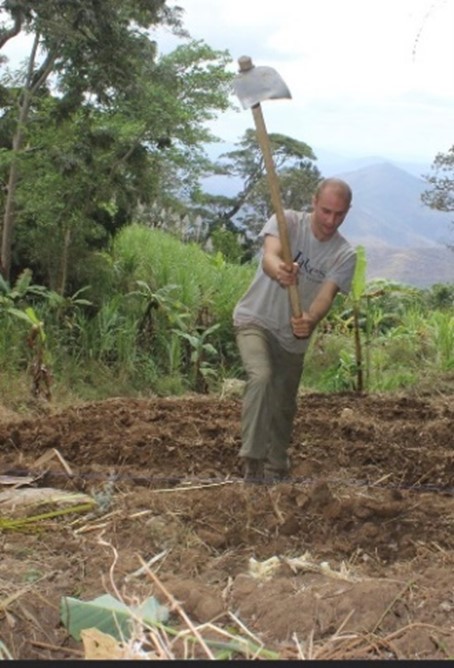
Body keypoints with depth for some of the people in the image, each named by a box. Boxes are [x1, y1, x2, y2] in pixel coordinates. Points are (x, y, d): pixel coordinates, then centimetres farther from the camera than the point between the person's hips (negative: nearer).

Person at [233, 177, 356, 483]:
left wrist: (310, 321, -46)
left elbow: (326, 296, -24)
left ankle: (276, 473, 32)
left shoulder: (345, 255, -10)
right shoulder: (287, 222, -15)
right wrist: (278, 270, -59)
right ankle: (252, 462, -24)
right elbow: (269, 257, -34)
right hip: (255, 320, -3)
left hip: (293, 336, 3)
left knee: (284, 409, 11)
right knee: (260, 377, -30)